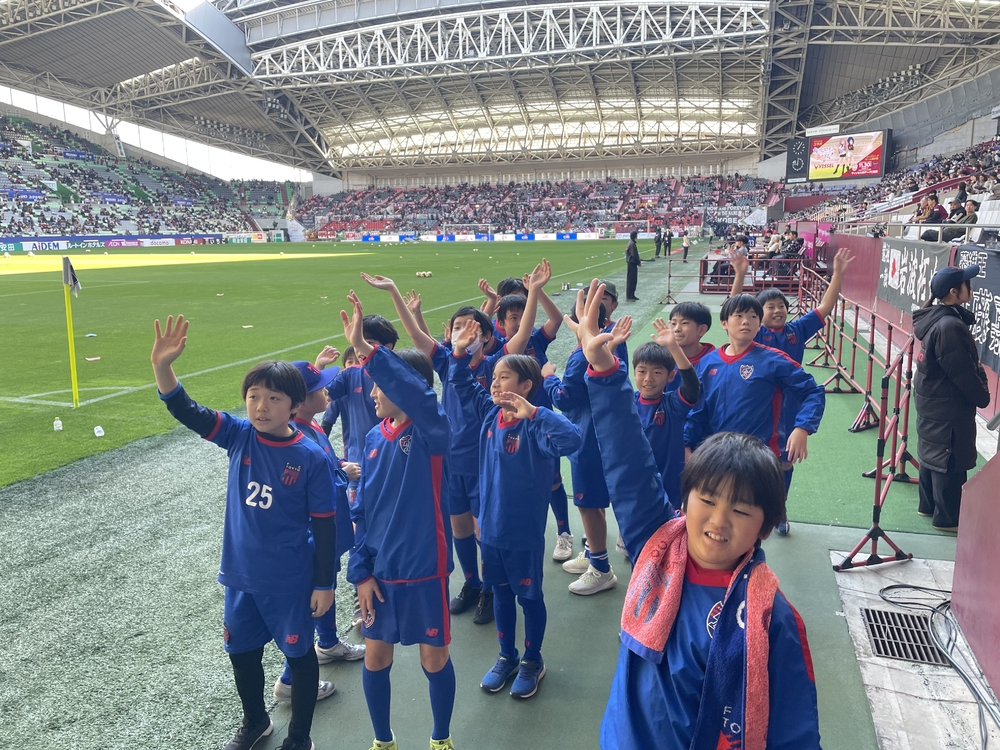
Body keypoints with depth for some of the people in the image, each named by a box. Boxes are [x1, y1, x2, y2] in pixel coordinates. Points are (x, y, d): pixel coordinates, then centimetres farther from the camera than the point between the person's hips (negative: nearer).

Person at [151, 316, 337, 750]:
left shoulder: (311, 459, -18)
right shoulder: (239, 436, -7)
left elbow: (324, 526, -12)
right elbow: (186, 412, -15)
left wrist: (324, 584, -8)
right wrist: (162, 367, -32)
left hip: (290, 581, -5)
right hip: (241, 575, 5)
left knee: (299, 654, 13)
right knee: (241, 652, 22)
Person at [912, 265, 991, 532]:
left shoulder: (934, 318, 4)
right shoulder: (950, 327, -26)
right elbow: (963, 373, -21)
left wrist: (978, 391, 14)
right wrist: (983, 396, -6)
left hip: (931, 398, 10)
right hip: (948, 405, -10)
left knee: (932, 451, 20)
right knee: (951, 461, 2)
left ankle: (928, 504, 34)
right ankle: (947, 518, 14)